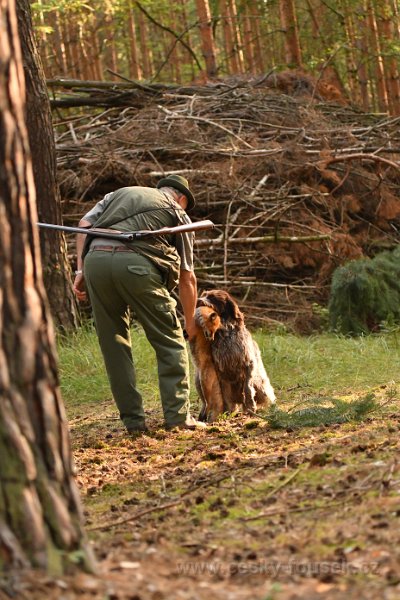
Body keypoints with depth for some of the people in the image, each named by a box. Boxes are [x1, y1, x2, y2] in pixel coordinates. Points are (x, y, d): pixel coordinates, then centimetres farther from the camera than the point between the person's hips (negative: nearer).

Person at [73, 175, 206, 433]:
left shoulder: (119, 194, 33)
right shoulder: (178, 214, 24)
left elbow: (85, 223, 15)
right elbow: (187, 277, 23)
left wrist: (81, 270, 12)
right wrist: (190, 321, 32)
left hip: (95, 257, 4)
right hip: (136, 263, -3)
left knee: (113, 343, 13)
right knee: (170, 341, 9)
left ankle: (133, 419, 13)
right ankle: (178, 415, 4)